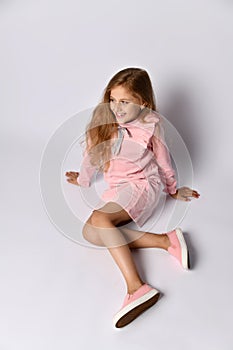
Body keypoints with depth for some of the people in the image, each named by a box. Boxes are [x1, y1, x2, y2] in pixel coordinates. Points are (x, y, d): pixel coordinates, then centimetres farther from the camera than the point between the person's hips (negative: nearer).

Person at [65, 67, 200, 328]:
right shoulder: (104, 119, 3)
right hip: (116, 189, 6)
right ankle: (166, 241, -28)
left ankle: (136, 288, -42)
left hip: (143, 185, -6)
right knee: (90, 232, -24)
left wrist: (173, 190, 20)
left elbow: (163, 161, 7)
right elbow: (93, 152, 18)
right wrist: (82, 179, 31)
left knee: (99, 219, -34)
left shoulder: (151, 125, -7)